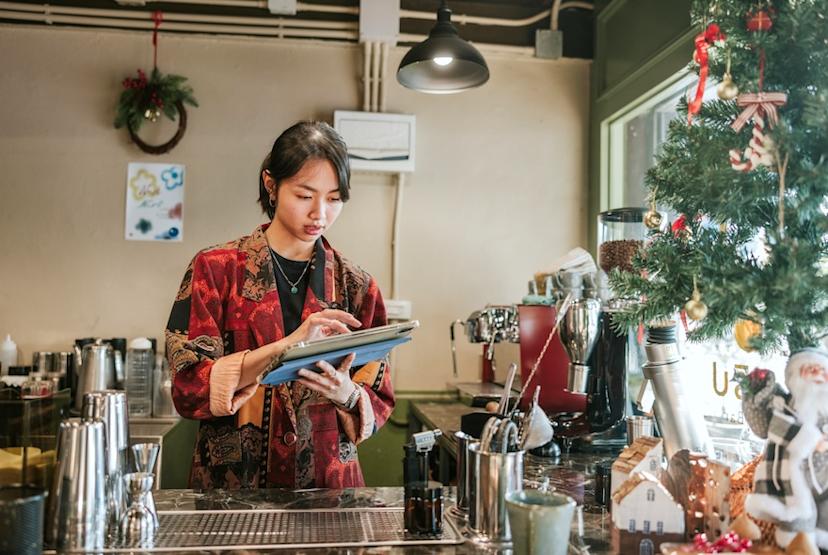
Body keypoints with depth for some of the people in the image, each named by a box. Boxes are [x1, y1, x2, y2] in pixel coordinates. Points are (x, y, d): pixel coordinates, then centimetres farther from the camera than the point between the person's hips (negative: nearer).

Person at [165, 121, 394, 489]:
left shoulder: (356, 287, 5)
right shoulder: (215, 269, -1)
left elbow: (378, 405, 10)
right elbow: (188, 389, -7)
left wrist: (348, 396, -12)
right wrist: (287, 345, -19)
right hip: (231, 487, -1)